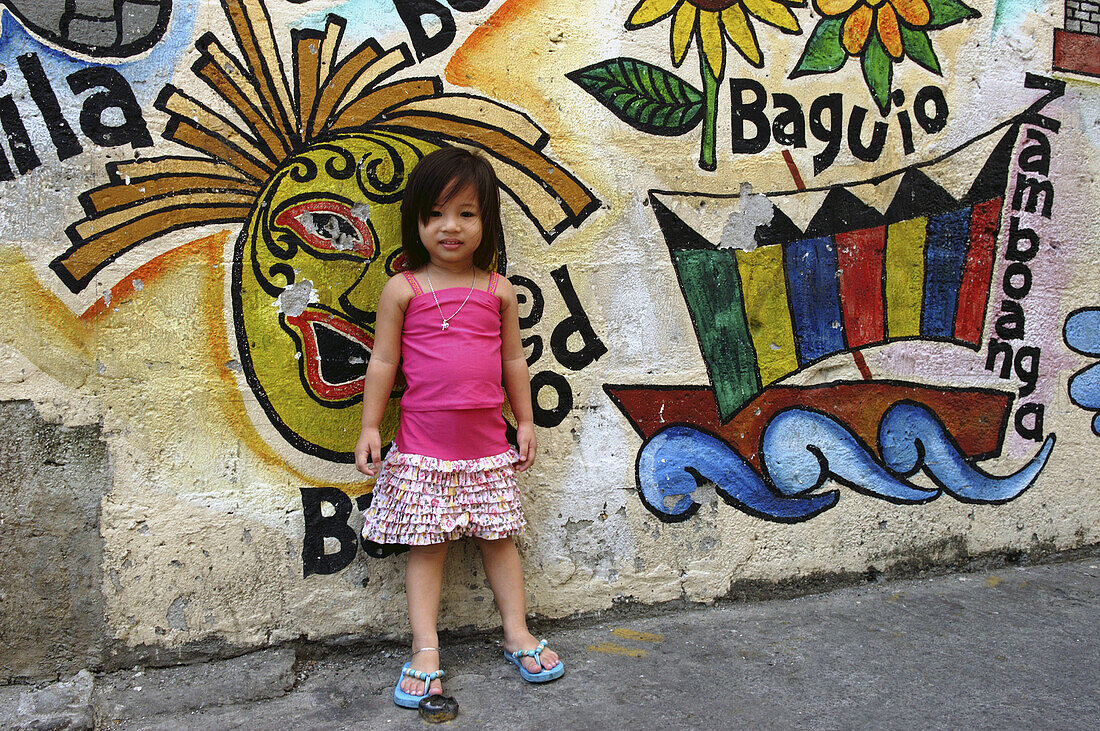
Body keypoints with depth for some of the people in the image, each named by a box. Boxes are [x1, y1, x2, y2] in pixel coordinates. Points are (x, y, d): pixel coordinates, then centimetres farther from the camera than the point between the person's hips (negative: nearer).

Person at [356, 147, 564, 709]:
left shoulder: (498, 290, 3)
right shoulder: (403, 289, -3)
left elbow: (513, 359, 11)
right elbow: (383, 361, 0)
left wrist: (525, 420, 12)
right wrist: (369, 427, -2)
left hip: (486, 439, 2)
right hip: (424, 441, -2)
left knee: (498, 535, 11)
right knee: (425, 543, 3)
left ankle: (518, 634, 25)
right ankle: (425, 652, 13)